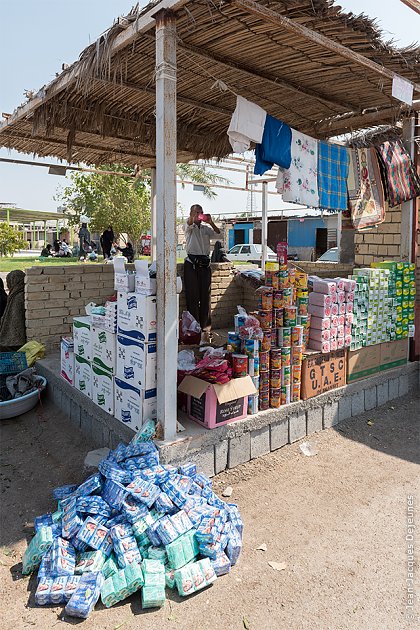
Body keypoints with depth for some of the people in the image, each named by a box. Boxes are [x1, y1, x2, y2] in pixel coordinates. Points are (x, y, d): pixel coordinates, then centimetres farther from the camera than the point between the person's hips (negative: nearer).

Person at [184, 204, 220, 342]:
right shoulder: (189, 227, 6)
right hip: (191, 263, -4)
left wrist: (211, 222, -21)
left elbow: (218, 233, -2)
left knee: (205, 296, 4)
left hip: (205, 263, 4)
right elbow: (189, 223, -19)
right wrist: (193, 218, -44)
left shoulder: (206, 228, 16)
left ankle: (204, 326, 12)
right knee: (192, 296, -5)